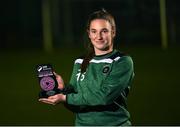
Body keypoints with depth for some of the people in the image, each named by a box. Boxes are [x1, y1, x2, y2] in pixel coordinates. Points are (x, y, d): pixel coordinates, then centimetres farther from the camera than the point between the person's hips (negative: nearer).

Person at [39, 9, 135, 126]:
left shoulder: (123, 62, -9)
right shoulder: (80, 63, 5)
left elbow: (105, 96, -21)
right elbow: (75, 107, 4)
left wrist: (65, 98, -20)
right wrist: (64, 89, -15)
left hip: (115, 123, -4)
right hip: (83, 122, 4)